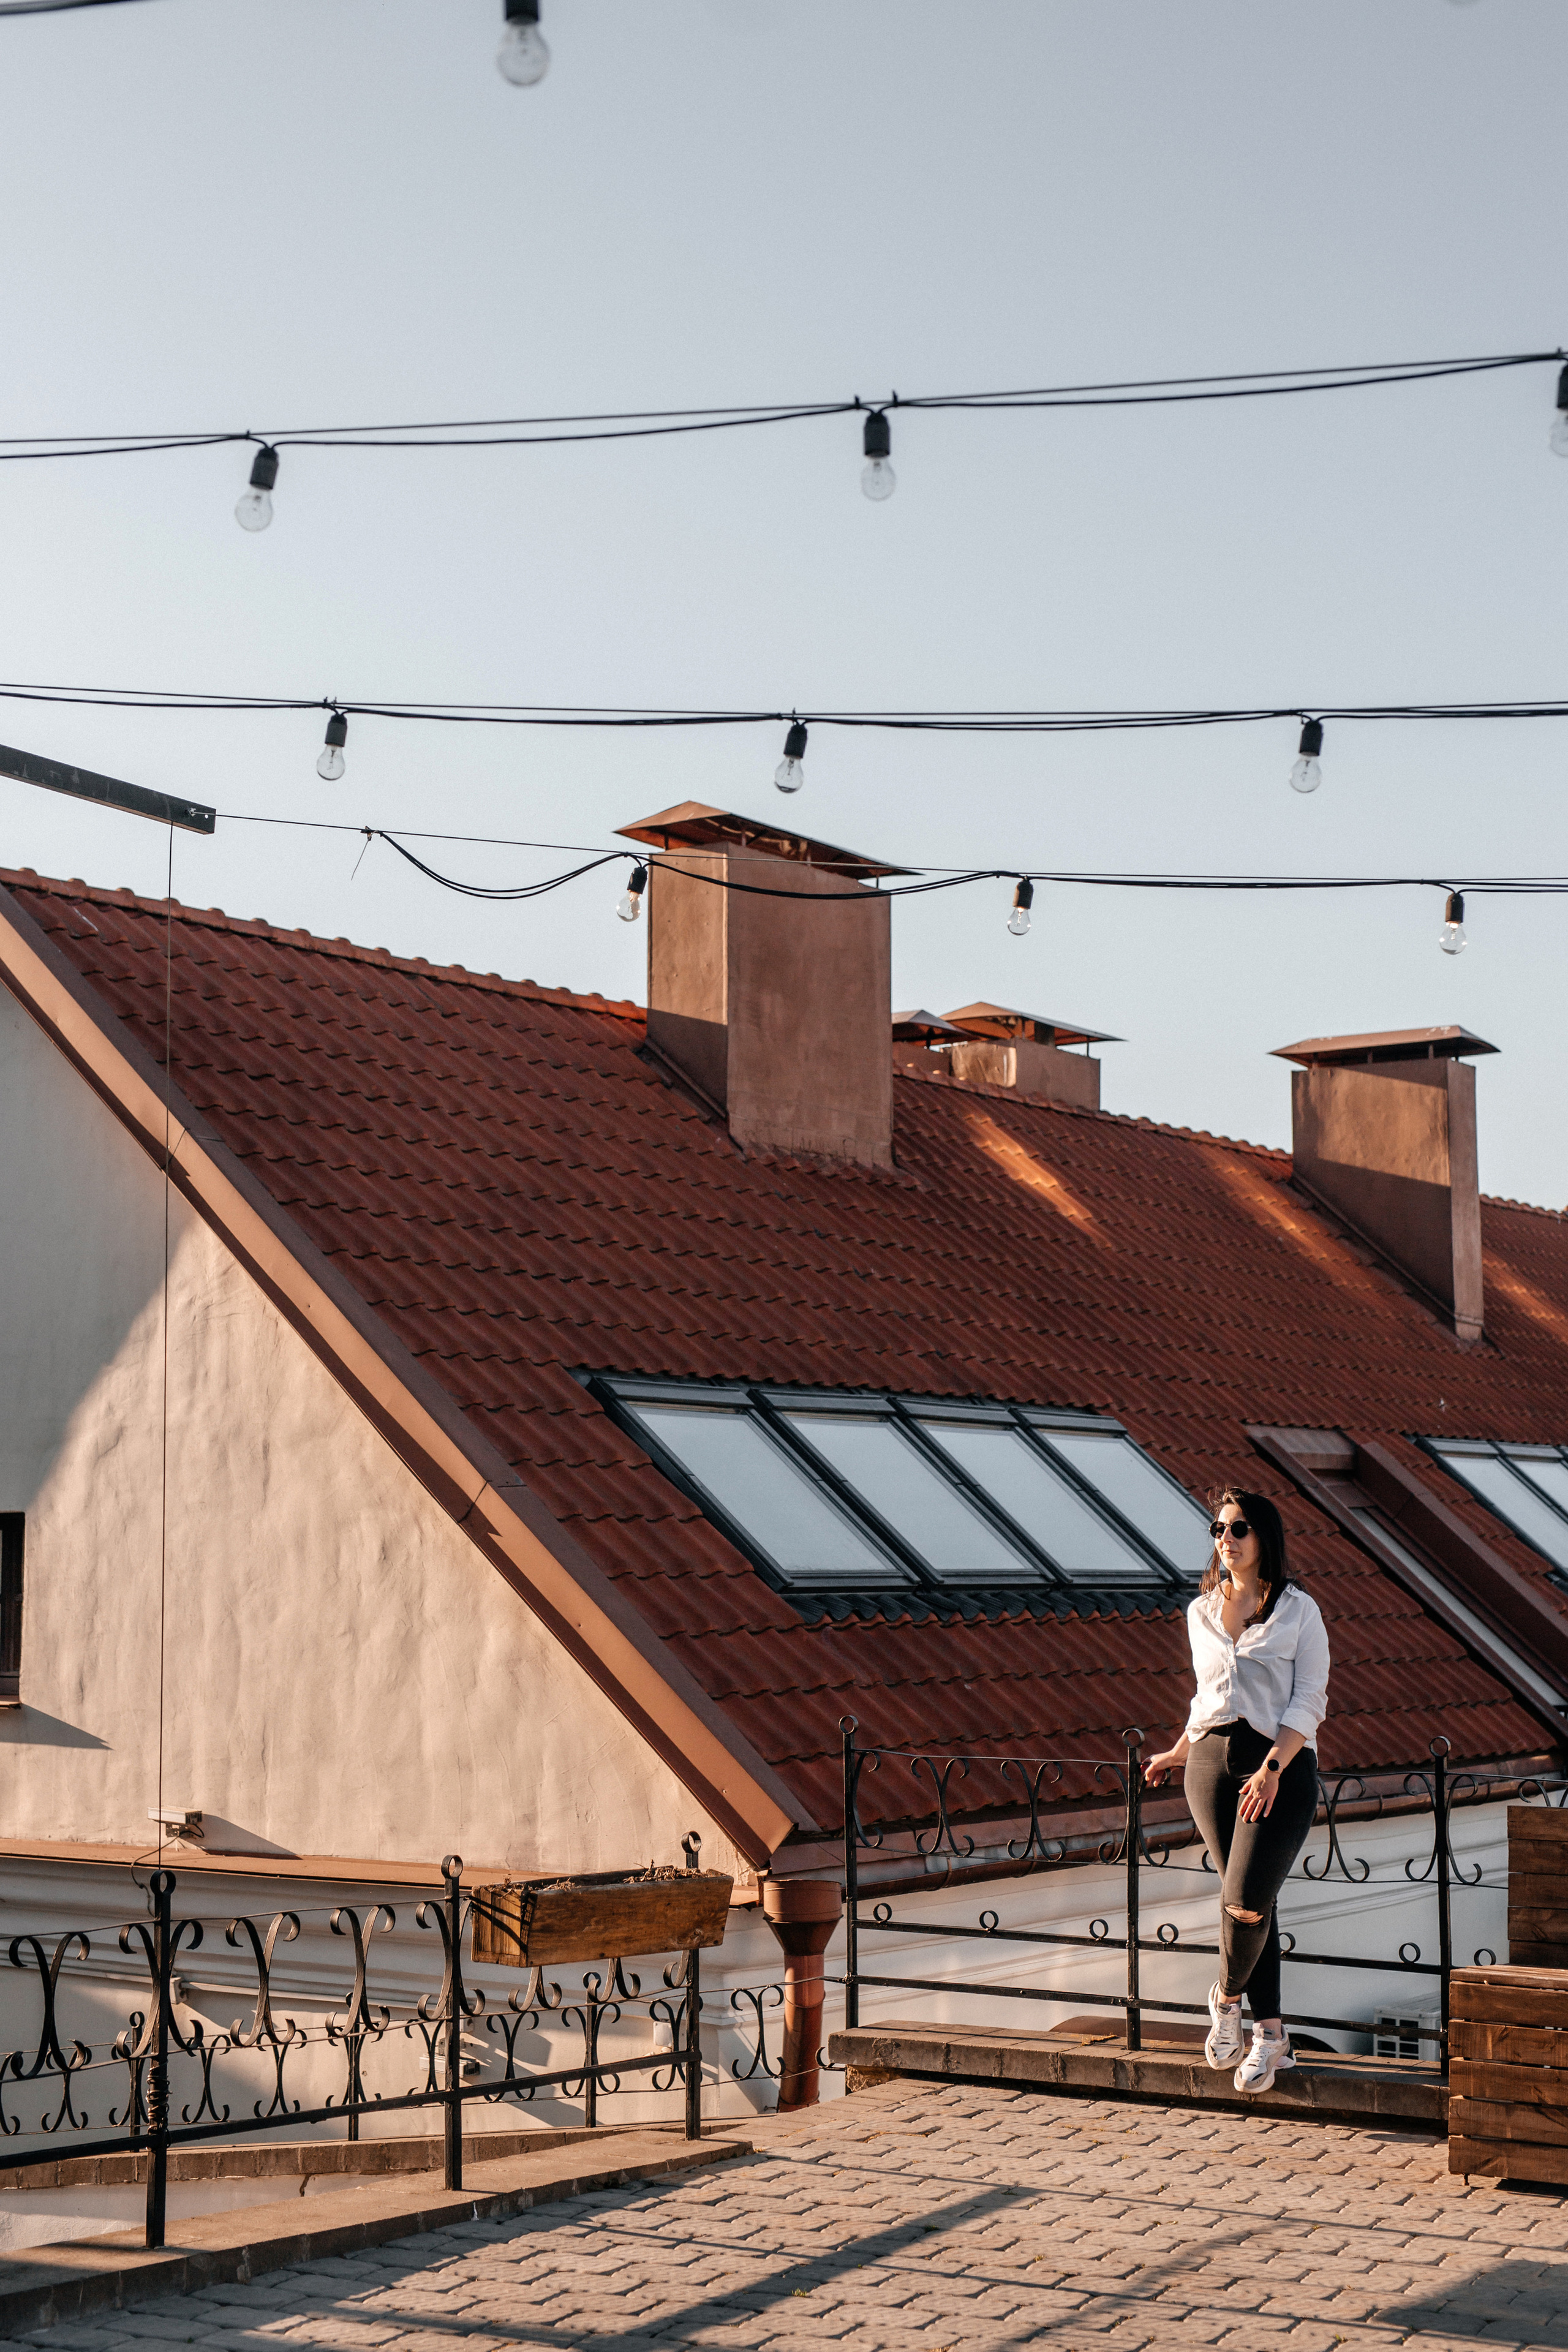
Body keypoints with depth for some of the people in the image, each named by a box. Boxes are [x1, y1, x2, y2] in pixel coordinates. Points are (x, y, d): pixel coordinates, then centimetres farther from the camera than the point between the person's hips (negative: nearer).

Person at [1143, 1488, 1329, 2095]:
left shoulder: (1298, 1610, 1)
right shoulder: (1201, 1612, 14)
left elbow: (1310, 1700, -6)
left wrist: (1271, 1768, -17)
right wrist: (1178, 1753, 30)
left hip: (1281, 1765, -4)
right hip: (1211, 1764, 4)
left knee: (1245, 1901, -16)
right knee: (1249, 1902, 3)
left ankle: (1227, 1994, 12)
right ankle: (1271, 2036, 12)